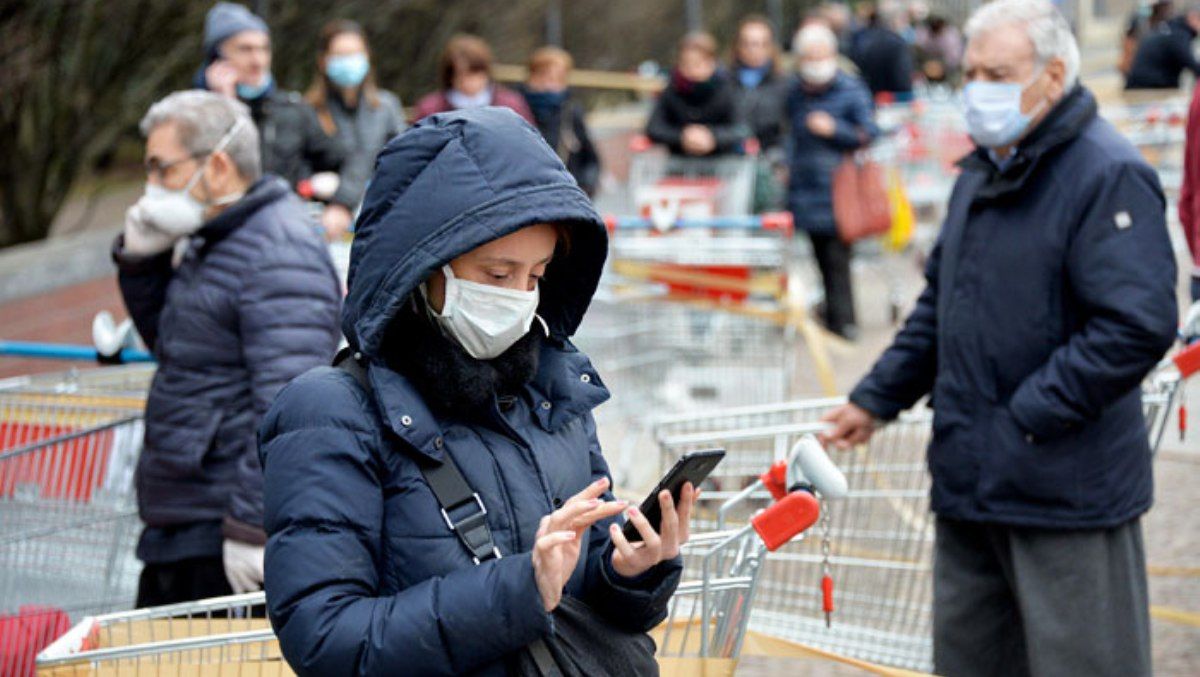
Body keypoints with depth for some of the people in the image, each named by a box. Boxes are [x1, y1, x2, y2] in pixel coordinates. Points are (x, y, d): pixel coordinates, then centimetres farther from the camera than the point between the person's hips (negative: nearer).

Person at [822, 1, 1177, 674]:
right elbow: (940, 304, 25)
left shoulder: (1109, 176, -14)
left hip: (1067, 489, -9)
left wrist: (1028, 417, -20)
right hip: (971, 481, 9)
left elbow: (1138, 325, -23)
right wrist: (877, 399, 19)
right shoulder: (983, 174, 15)